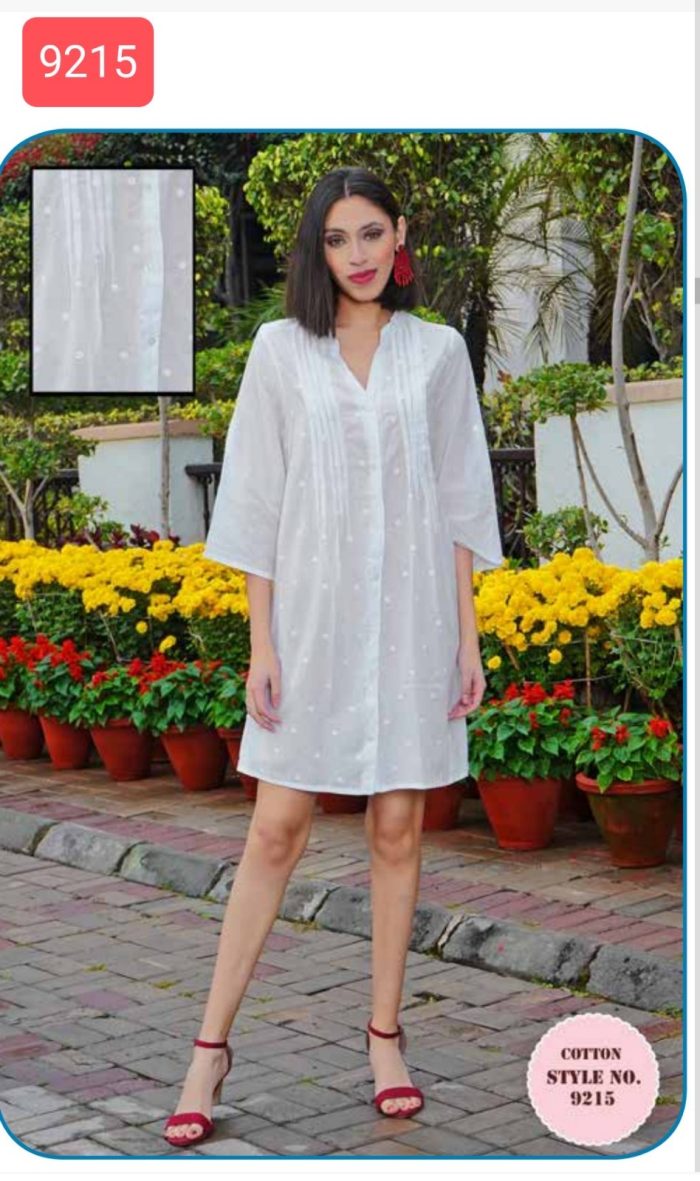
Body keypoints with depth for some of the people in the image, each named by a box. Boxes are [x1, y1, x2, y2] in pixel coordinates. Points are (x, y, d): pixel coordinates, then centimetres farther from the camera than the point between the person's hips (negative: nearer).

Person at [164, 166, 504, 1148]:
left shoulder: (439, 351, 5)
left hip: (411, 618, 1)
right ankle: (212, 1045, 7)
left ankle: (386, 1033, 18)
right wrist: (261, 645, -4)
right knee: (277, 828, -1)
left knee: (399, 826, 5)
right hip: (313, 617, -1)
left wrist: (468, 635, 2)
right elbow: (255, 505, 1)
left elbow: (462, 503, 6)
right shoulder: (282, 349, 2)